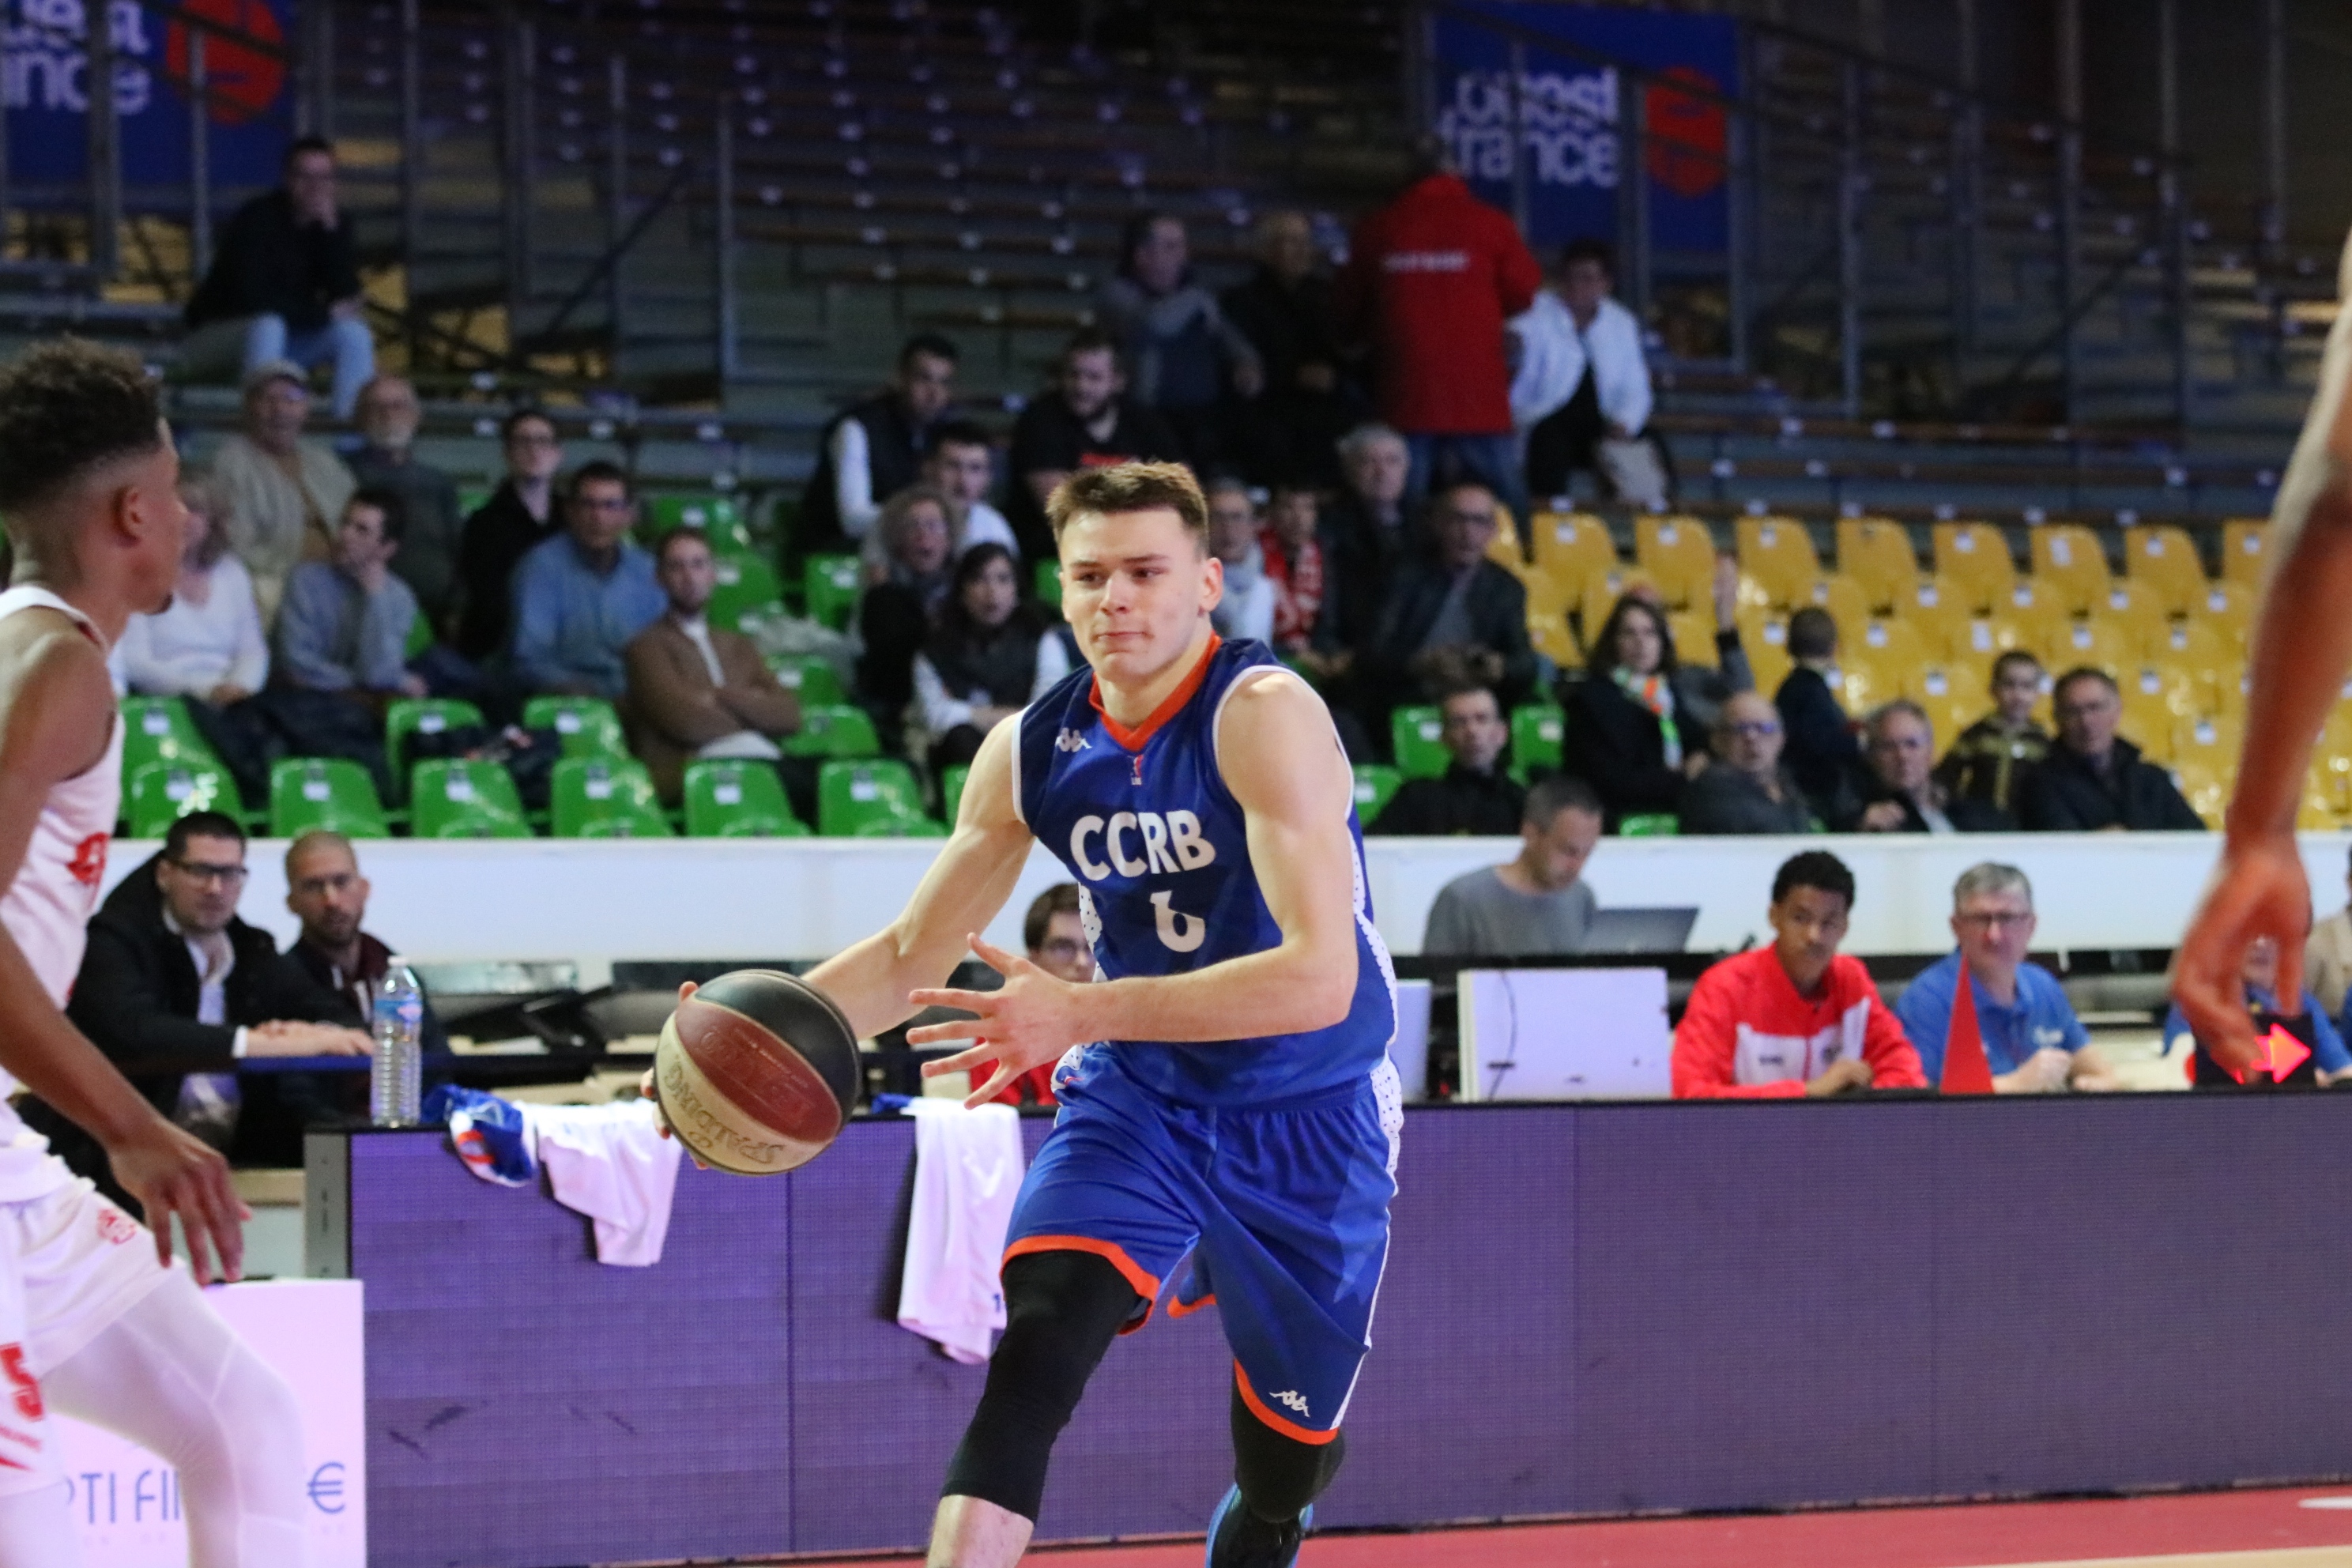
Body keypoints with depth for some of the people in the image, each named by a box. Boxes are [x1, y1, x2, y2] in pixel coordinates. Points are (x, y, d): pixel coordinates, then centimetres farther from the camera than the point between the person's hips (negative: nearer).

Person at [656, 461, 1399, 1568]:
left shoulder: (1263, 716, -23)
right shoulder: (1033, 749, -4)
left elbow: (1319, 978, -34)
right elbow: (913, 954, 8)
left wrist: (1083, 1013, -40)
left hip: (1310, 1117, -3)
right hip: (1135, 1099, 3)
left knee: (1283, 1476, 8)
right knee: (1030, 1360, -24)